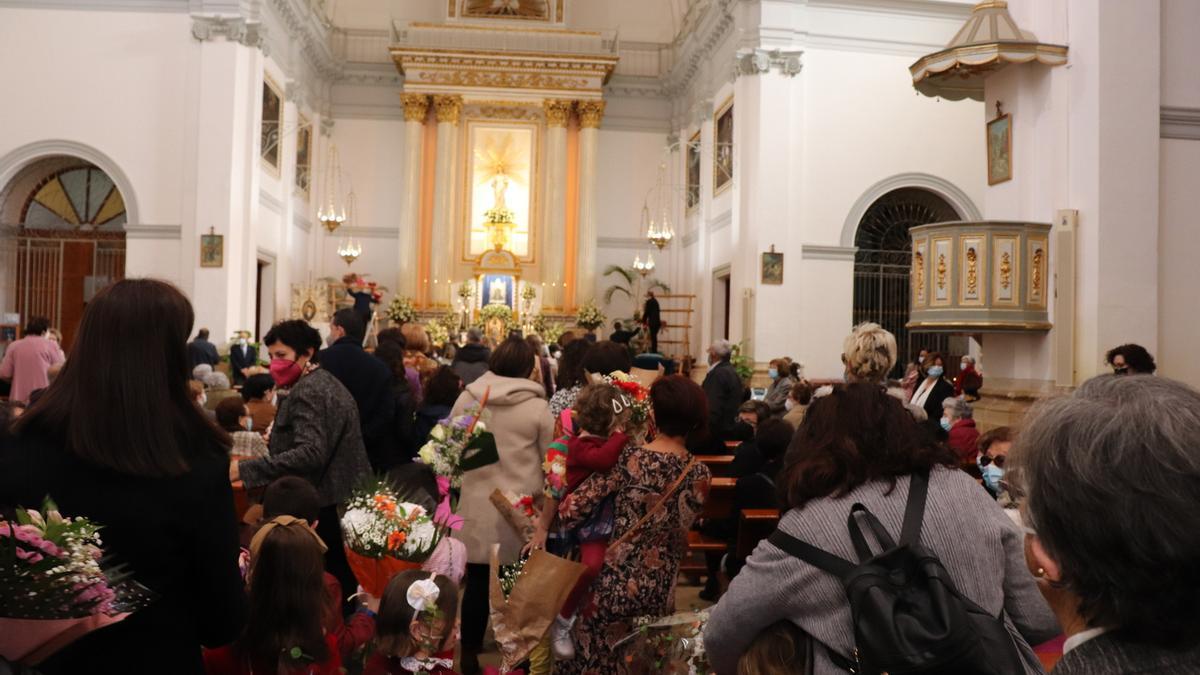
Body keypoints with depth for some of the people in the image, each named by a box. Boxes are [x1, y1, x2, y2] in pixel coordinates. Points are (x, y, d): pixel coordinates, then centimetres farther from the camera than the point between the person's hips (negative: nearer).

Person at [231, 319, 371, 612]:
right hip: (347, 498, 11)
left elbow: (311, 453, -28)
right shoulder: (327, 382, 17)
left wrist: (246, 469, -31)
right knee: (343, 583, 16)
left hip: (321, 506, -11)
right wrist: (279, 440, 21)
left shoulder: (306, 392, -15)